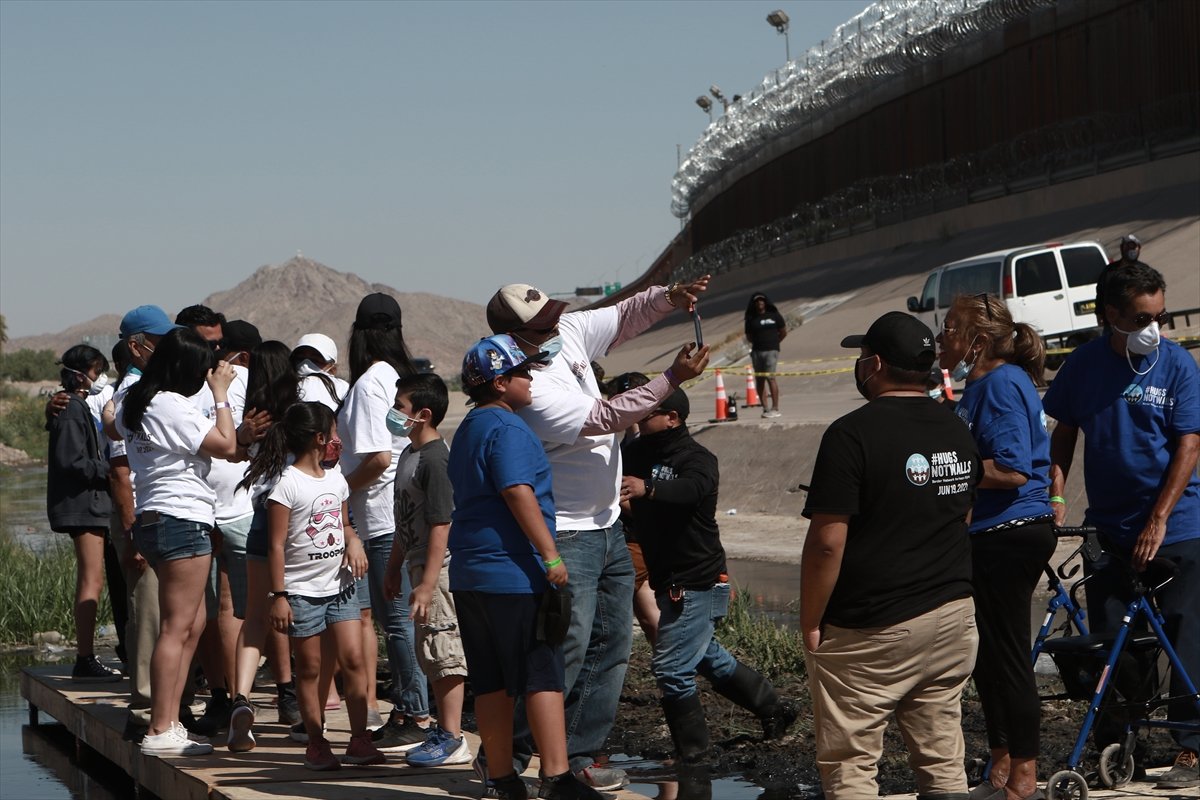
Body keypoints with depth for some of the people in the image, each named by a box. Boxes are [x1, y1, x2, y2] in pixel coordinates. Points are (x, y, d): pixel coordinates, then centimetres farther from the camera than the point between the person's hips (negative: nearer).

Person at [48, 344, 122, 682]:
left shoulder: (79, 407, 18)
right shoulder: (72, 410, -13)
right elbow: (71, 462, -19)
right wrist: (110, 472, -14)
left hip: (89, 502, 11)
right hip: (82, 503, -11)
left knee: (89, 580, 11)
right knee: (92, 580, -11)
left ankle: (86, 659, 15)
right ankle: (85, 660, -11)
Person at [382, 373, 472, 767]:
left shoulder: (436, 459, -17)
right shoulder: (410, 454, 13)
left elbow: (441, 525, -21)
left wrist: (427, 583, -22)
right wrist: (395, 568, 24)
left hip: (438, 569, -10)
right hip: (420, 564, 10)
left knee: (444, 653, -5)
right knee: (433, 655, 15)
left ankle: (452, 740, -1)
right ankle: (444, 730, 23)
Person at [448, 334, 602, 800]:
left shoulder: (467, 430, 19)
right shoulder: (507, 429, -12)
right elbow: (518, 494, -22)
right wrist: (550, 556, -22)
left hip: (469, 572, 9)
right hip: (514, 571, -9)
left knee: (490, 681, 10)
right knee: (542, 675, -7)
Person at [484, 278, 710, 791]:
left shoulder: (568, 334, 0)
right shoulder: (527, 392, -24)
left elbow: (627, 314, 11)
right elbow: (604, 418, -24)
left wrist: (671, 296, -10)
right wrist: (672, 378, -23)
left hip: (607, 527, 9)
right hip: (565, 534, -9)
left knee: (612, 647, 11)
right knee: (567, 650, -10)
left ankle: (579, 758, 17)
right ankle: (507, 757, -1)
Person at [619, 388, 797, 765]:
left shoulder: (696, 458, -18)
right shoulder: (638, 453, 6)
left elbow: (689, 489, -39)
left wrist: (646, 488, -57)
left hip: (696, 581, -9)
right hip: (671, 581, 9)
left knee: (671, 667, -9)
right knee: (706, 657, 23)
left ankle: (692, 752, 3)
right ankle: (773, 708, 37)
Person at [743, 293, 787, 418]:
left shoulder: (774, 316, 5)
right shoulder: (751, 319, 11)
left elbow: (783, 332, 11)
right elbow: (749, 337, 17)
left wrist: (774, 342, 11)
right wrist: (758, 342, 5)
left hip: (771, 351, -4)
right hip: (756, 351, 4)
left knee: (770, 377, -14)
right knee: (759, 380, 2)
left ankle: (775, 409, -14)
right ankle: (765, 409, 6)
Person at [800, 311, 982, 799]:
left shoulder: (852, 434, -14)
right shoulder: (958, 432, 10)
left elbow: (828, 542, -17)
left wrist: (810, 623, -8)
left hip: (868, 630, -7)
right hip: (952, 619, 7)